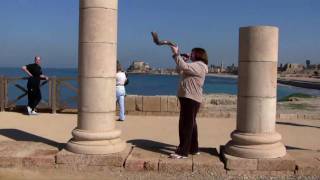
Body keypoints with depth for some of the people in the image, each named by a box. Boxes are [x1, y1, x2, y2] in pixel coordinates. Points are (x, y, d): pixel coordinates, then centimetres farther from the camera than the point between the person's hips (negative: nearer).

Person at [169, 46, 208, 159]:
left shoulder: (199, 66, -11)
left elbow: (183, 67, -24)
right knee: (191, 124, 17)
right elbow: (180, 70, 26)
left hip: (191, 99, -11)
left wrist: (176, 54, -19)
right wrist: (182, 59, 11)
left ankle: (183, 152, -8)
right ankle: (193, 149, 27)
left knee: (186, 125, -10)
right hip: (188, 98, 11)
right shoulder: (195, 66, 22)